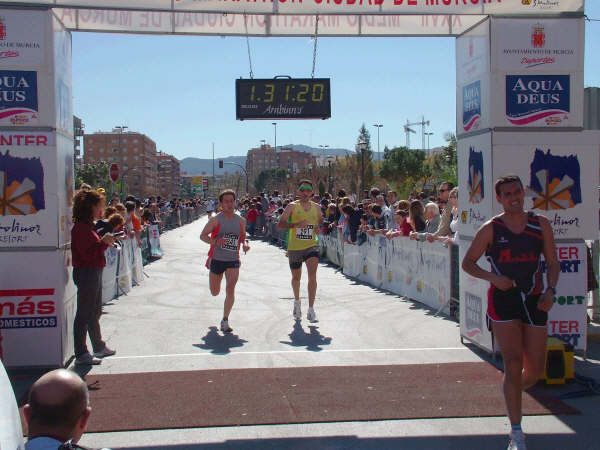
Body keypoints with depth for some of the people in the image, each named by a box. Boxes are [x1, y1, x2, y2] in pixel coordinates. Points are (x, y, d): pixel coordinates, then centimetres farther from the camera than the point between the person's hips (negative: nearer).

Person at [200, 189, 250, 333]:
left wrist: (245, 244, -3)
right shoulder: (215, 219, -6)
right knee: (215, 292, 14)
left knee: (230, 289, -17)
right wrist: (215, 242, -24)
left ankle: (225, 321, -6)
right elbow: (203, 235, -5)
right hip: (216, 259, -1)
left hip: (233, 260, 1)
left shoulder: (241, 220, 4)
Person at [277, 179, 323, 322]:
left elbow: (321, 222, 22)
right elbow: (280, 224, -8)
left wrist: (318, 228, -2)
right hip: (295, 247, -1)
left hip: (312, 246, 1)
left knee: (312, 274, -18)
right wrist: (296, 224, -23)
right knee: (296, 278, 14)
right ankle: (297, 302, 43)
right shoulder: (292, 206, -2)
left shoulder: (316, 207, 7)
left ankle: (311, 310, -17)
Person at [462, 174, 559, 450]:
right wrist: (493, 277, -13)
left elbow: (552, 262, 10)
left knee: (535, 370, 6)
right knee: (513, 364, -11)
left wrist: (550, 290, -7)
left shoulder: (541, 225, 6)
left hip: (534, 301, 3)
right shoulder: (490, 229, -1)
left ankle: (512, 392, 42)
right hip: (503, 302, -3)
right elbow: (467, 263, 4)